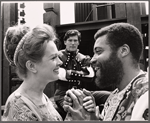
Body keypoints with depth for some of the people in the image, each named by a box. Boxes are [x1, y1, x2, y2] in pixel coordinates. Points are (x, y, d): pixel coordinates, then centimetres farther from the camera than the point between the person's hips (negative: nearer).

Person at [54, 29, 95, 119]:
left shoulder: (84, 59, 8)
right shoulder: (58, 56, 2)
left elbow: (90, 75, -9)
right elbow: (59, 74, -13)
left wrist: (71, 73, -15)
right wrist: (80, 73, -11)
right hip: (63, 95, -3)